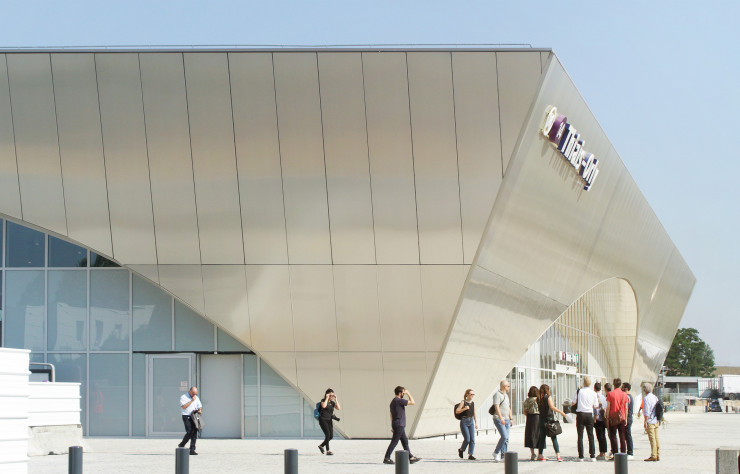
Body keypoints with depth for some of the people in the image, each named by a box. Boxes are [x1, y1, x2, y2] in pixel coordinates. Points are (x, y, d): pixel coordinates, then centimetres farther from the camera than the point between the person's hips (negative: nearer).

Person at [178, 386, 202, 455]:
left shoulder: (196, 398, 18)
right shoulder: (183, 397, -3)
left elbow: (200, 406, 23)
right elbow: (183, 406, -16)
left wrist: (200, 410, -1)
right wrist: (191, 400, -15)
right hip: (186, 416, -6)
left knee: (195, 432, -1)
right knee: (190, 432, -16)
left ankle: (192, 450, 1)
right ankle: (181, 445, 5)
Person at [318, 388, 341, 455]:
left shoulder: (332, 402, 11)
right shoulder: (323, 401, -4)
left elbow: (338, 408, -5)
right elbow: (323, 406, -28)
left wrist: (336, 399, -5)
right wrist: (327, 398, -18)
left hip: (329, 420, 6)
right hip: (323, 420, -6)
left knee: (331, 436, 1)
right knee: (327, 434, -19)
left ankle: (321, 445, 25)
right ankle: (328, 451, -18)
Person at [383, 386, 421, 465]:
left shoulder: (393, 401, 15)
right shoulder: (399, 400, -15)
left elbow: (391, 415, 18)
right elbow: (412, 402, -14)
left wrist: (392, 426, 21)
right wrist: (408, 393, -3)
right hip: (399, 425, -10)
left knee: (405, 441, 12)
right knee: (394, 442, -7)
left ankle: (411, 457, 15)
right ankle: (386, 458, -6)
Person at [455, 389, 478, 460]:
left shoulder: (473, 403, 11)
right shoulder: (463, 402, -4)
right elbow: (457, 411, -9)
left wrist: (476, 423, 12)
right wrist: (464, 409, -22)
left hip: (471, 422, 5)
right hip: (464, 422, -5)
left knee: (472, 440, -4)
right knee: (467, 439, -10)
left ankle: (470, 455, -1)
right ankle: (461, 450, 16)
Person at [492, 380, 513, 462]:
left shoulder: (506, 396, 20)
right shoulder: (497, 394, -9)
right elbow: (496, 407, -18)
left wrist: (510, 419, 21)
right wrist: (501, 418, -27)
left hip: (506, 419, 9)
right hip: (499, 419, -9)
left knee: (506, 438, 3)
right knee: (504, 436, -18)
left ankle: (503, 456, 6)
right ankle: (496, 452, -4)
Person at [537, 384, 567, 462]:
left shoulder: (539, 398, 8)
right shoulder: (548, 397, -7)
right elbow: (552, 407, -19)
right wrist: (561, 412, -13)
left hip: (541, 419, 5)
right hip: (549, 418, -5)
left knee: (542, 438, 12)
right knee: (554, 438, -4)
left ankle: (540, 456, 11)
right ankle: (558, 456, -11)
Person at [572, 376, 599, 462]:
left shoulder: (579, 391, -7)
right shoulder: (594, 393, -1)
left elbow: (573, 402, 0)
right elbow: (596, 406, 5)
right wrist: (597, 399, 23)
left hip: (580, 414, -2)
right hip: (589, 414, 2)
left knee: (580, 435, 2)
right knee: (590, 435, 8)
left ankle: (581, 456, 0)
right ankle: (592, 456, 5)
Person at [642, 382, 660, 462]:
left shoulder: (646, 398, -12)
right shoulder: (655, 397, 13)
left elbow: (647, 411, -17)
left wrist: (645, 422, -16)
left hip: (650, 421, -8)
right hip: (656, 421, 8)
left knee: (652, 439, -7)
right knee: (656, 438, 9)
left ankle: (653, 456, -8)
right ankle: (657, 455, 10)